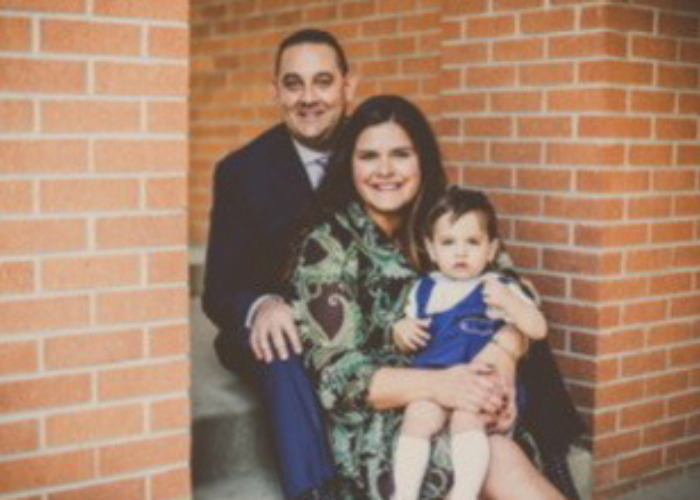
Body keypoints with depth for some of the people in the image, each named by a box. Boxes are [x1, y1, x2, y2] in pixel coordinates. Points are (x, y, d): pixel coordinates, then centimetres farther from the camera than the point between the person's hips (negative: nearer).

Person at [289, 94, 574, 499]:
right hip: (372, 425, -4)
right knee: (501, 460, -30)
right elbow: (335, 373, -12)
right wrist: (434, 384, -30)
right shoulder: (327, 246, -5)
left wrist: (501, 364, -19)